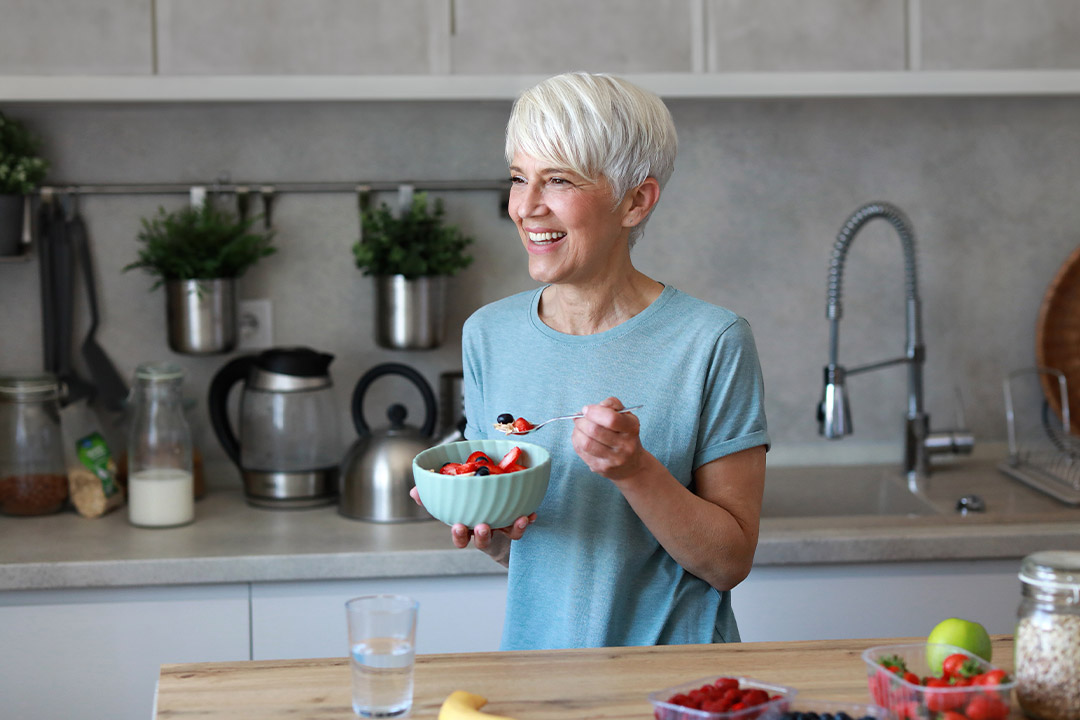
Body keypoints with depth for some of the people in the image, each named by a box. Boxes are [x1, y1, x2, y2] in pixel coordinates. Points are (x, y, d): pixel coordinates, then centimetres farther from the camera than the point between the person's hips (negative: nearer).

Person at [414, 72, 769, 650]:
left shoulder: (710, 342, -8)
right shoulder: (488, 335, 4)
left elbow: (730, 561, -7)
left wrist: (635, 469, -19)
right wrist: (488, 532, -8)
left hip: (673, 674, -2)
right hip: (534, 654, 2)